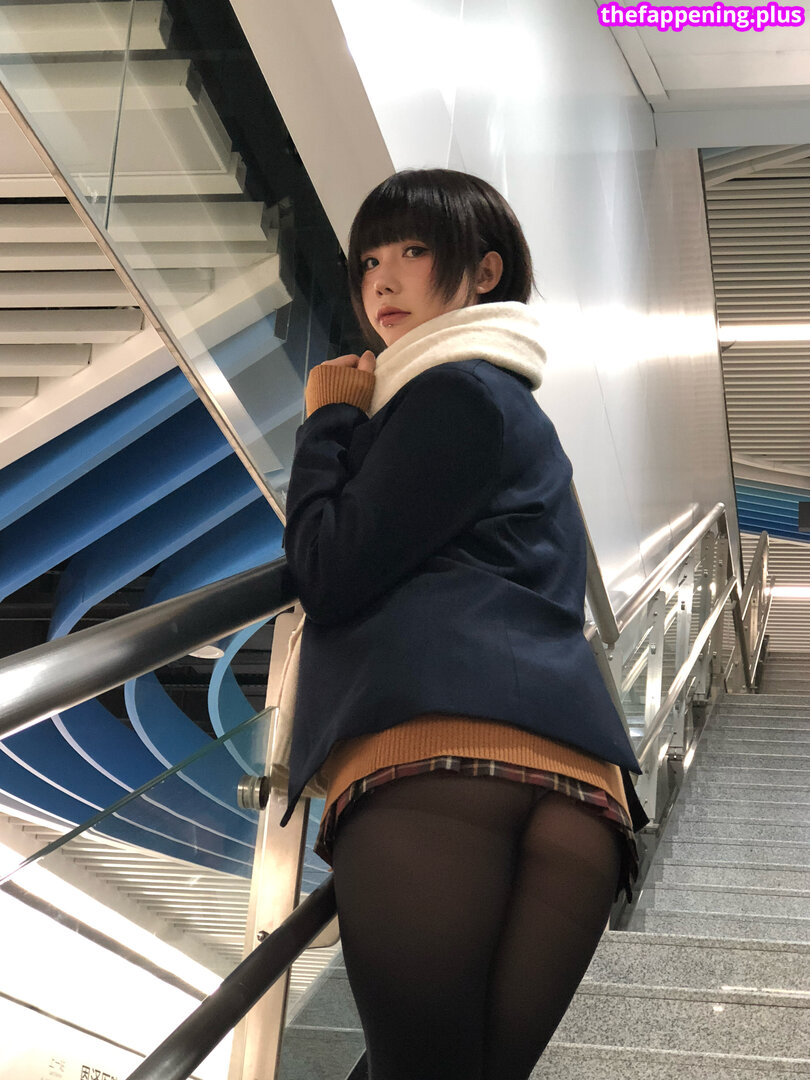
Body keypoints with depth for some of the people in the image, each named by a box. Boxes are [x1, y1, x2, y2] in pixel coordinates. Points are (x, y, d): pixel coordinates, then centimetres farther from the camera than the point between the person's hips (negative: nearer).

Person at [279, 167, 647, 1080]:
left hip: (436, 761, -9)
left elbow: (330, 575, -1)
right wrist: (349, 425, 30)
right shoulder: (515, 408, 36)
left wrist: (328, 421, 14)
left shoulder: (460, 390, 6)